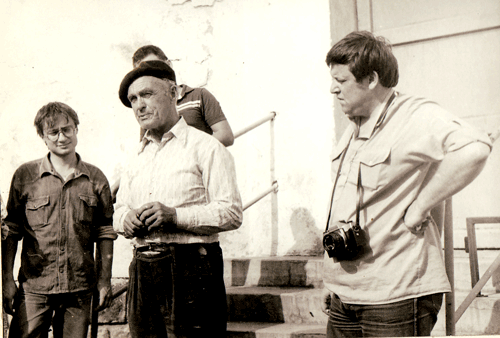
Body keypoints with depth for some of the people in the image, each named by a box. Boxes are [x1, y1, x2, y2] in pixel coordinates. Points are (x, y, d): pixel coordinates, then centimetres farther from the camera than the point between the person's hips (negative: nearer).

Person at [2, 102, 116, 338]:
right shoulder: (25, 175, 3)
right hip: (34, 286, -1)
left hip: (80, 288, 1)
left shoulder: (96, 179, 6)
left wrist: (105, 280, 6)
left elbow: (105, 232, 9)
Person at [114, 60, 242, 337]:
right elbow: (118, 211, 24)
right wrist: (126, 219, 0)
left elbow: (231, 213, -9)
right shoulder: (134, 159, 21)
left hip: (190, 269, -6)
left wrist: (175, 215, -19)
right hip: (142, 271, 6)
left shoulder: (205, 148, -1)